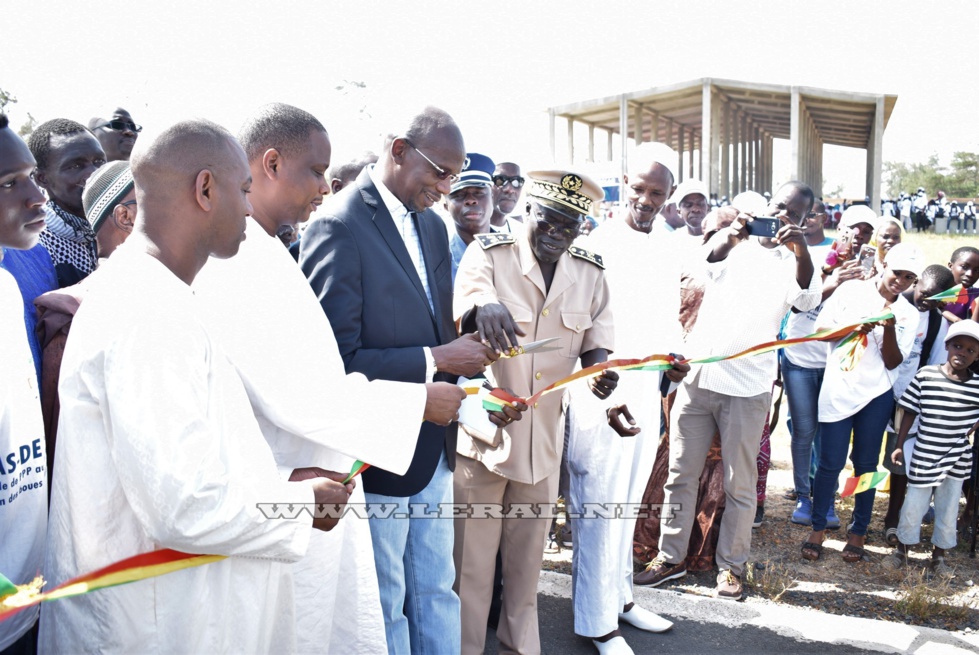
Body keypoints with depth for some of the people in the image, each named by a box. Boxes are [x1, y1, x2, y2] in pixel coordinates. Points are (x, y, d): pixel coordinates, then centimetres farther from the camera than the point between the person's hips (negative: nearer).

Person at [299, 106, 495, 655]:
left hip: (435, 446, 7)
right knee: (385, 607, 12)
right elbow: (338, 360, -21)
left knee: (437, 592, 19)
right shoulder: (339, 228, -17)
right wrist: (437, 359, -22)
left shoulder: (433, 225, 8)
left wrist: (468, 348, -4)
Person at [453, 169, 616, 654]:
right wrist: (485, 307, -52)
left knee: (528, 551, 19)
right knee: (471, 554, 6)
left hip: (545, 435, 4)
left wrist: (600, 373, -18)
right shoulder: (487, 255, -10)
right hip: (482, 427, -4)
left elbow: (595, 341, 5)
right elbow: (468, 298, -28)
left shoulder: (590, 273, 3)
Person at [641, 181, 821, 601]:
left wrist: (802, 250, -33)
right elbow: (705, 258, -15)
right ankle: (671, 557, 20)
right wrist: (730, 236, -35)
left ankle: (731, 566, 19)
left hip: (747, 388, -1)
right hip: (697, 376, 2)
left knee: (739, 485, 5)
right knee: (680, 474, 8)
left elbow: (807, 301, -17)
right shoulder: (733, 245, 8)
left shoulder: (794, 262, 5)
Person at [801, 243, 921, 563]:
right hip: (837, 391, -2)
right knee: (831, 463, 1)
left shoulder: (908, 314, 5)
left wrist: (889, 329, -15)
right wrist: (854, 328, -19)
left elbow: (892, 362, 0)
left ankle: (858, 532, 21)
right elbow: (820, 330, -3)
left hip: (876, 395, 2)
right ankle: (818, 529, 16)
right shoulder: (851, 290, -1)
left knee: (866, 464, 8)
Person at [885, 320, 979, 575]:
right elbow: (910, 412, -1)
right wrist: (900, 445, 0)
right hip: (924, 457, -1)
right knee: (913, 507, 9)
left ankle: (939, 556, 31)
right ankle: (902, 550, 29)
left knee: (948, 511, 13)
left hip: (957, 460, 2)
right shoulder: (925, 376, -8)